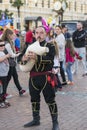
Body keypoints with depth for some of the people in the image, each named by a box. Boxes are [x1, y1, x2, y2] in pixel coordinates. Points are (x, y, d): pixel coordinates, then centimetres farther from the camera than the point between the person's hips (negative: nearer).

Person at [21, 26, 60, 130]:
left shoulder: (50, 46, -3)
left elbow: (50, 59, -18)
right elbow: (23, 57, 7)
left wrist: (37, 57, -32)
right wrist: (23, 58, -18)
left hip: (45, 77, -4)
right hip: (33, 77, 5)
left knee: (50, 100, 3)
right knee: (34, 99, 16)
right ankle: (36, 119, 33)